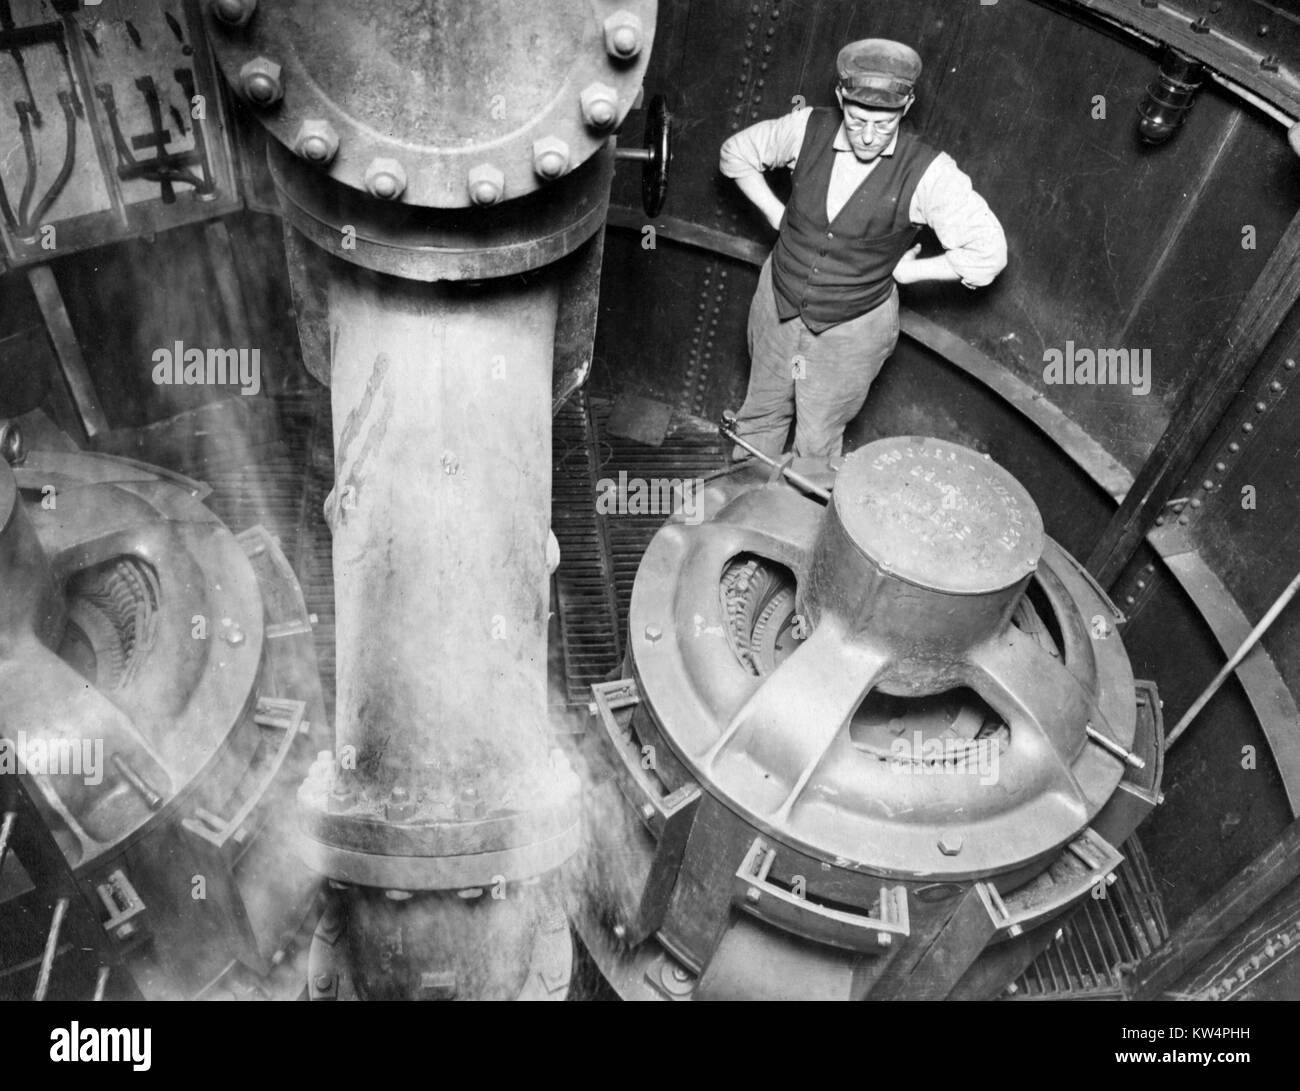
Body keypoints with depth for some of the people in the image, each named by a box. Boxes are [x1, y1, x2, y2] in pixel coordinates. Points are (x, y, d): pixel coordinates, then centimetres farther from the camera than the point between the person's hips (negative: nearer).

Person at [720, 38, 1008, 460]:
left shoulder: (928, 173, -23)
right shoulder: (808, 128, -14)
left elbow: (988, 252, -19)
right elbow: (737, 152, 5)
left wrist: (907, 270, -13)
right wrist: (775, 213, -1)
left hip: (852, 326, -3)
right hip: (778, 302, 3)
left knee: (818, 442, 12)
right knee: (761, 415, 21)